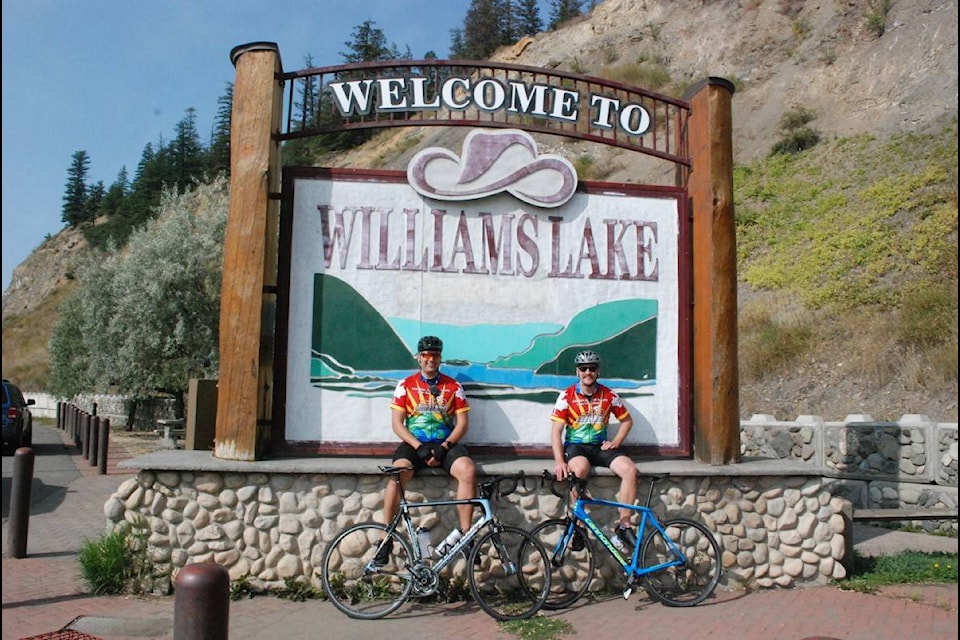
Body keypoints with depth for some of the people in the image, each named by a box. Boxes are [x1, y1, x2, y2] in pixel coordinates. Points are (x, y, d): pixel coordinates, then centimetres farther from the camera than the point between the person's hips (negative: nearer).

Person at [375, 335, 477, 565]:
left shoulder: (453, 386, 8)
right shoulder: (406, 385, 6)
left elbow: (462, 423, 5)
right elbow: (397, 423, 1)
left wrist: (444, 447, -12)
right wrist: (419, 447, -13)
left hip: (445, 444, 1)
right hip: (415, 443, -1)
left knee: (468, 470, -30)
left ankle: (465, 533, -20)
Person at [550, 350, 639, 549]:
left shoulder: (609, 396, 2)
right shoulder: (567, 396, -7)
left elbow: (627, 420, 15)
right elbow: (556, 431, -11)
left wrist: (615, 442, 0)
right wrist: (559, 461, -23)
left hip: (600, 446, 3)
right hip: (575, 446, -3)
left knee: (630, 469, -23)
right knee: (579, 469, -38)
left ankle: (624, 525, -11)